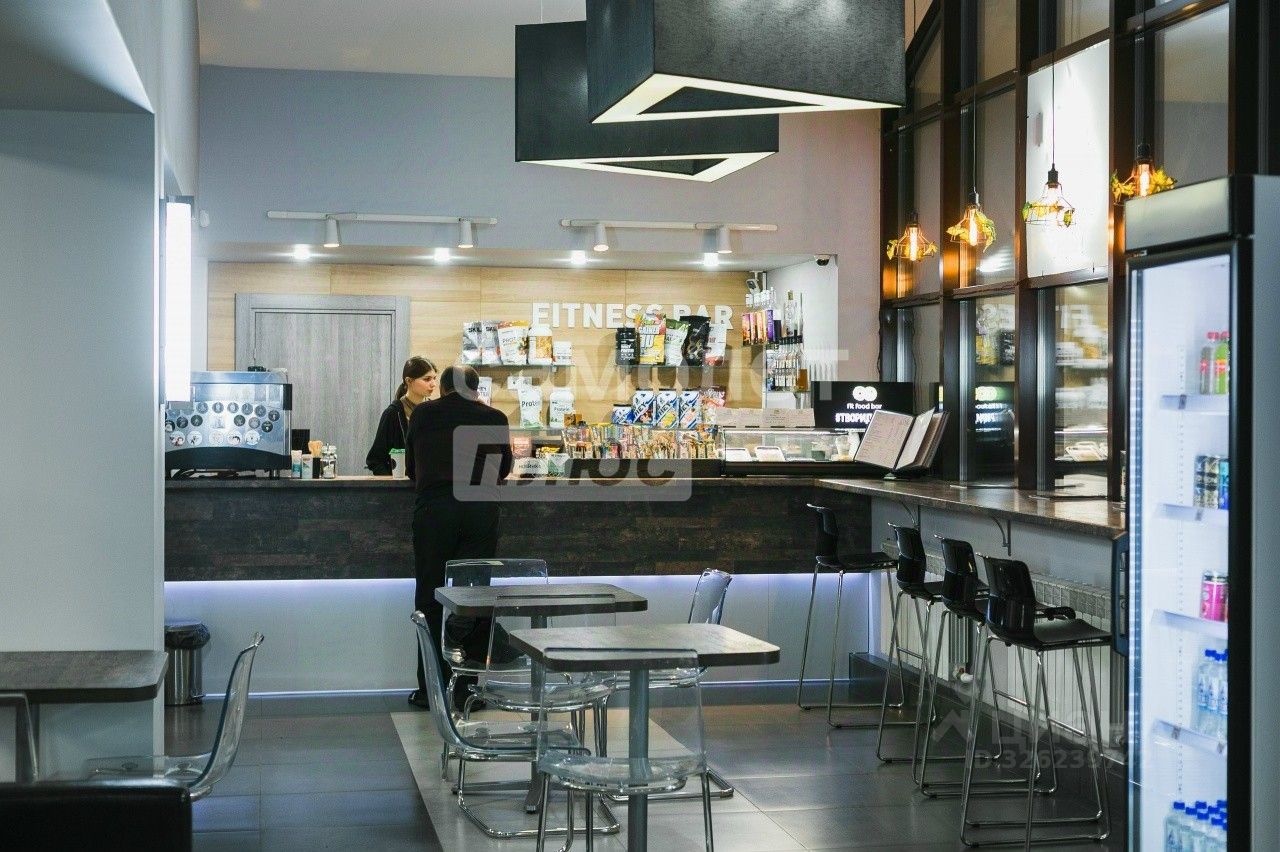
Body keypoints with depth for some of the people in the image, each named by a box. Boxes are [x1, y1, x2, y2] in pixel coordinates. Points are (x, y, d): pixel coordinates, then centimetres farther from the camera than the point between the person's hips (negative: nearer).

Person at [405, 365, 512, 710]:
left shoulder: (423, 413, 12)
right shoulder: (495, 418, 11)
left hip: (433, 508, 0)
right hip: (481, 510, 0)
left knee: (431, 597, 6)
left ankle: (429, 687, 7)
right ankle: (471, 687, 9)